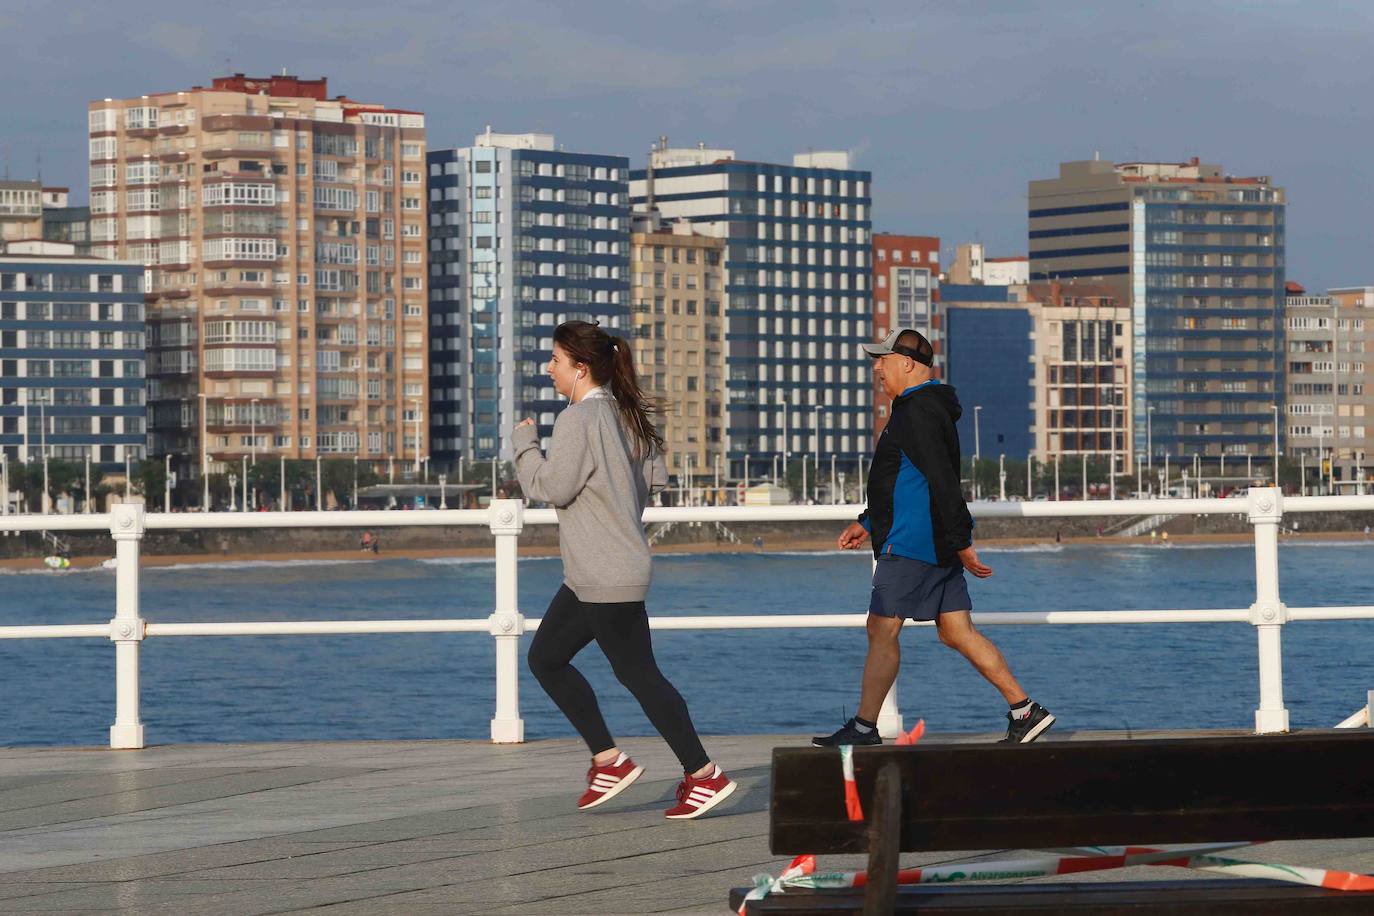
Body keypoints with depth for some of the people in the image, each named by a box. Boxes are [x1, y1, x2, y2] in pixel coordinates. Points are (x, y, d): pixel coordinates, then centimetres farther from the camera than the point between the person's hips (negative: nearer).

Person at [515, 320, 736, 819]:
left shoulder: (578, 419, -16)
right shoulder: (626, 414, 11)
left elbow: (553, 487, -17)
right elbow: (656, 477, 13)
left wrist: (525, 442, -3)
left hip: (609, 577, -10)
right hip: (588, 576, 10)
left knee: (638, 673, -4)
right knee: (545, 657, 14)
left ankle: (704, 774, 1)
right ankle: (608, 759, 14)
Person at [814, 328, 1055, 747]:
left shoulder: (917, 413, -14)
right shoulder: (924, 409, 20)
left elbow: (943, 483, -21)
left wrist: (961, 542, -22)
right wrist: (867, 523, 25)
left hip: (912, 544, -10)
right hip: (939, 549, 10)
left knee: (881, 630, -4)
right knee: (957, 632, 7)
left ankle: (864, 728, 1)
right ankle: (1025, 710, 4)